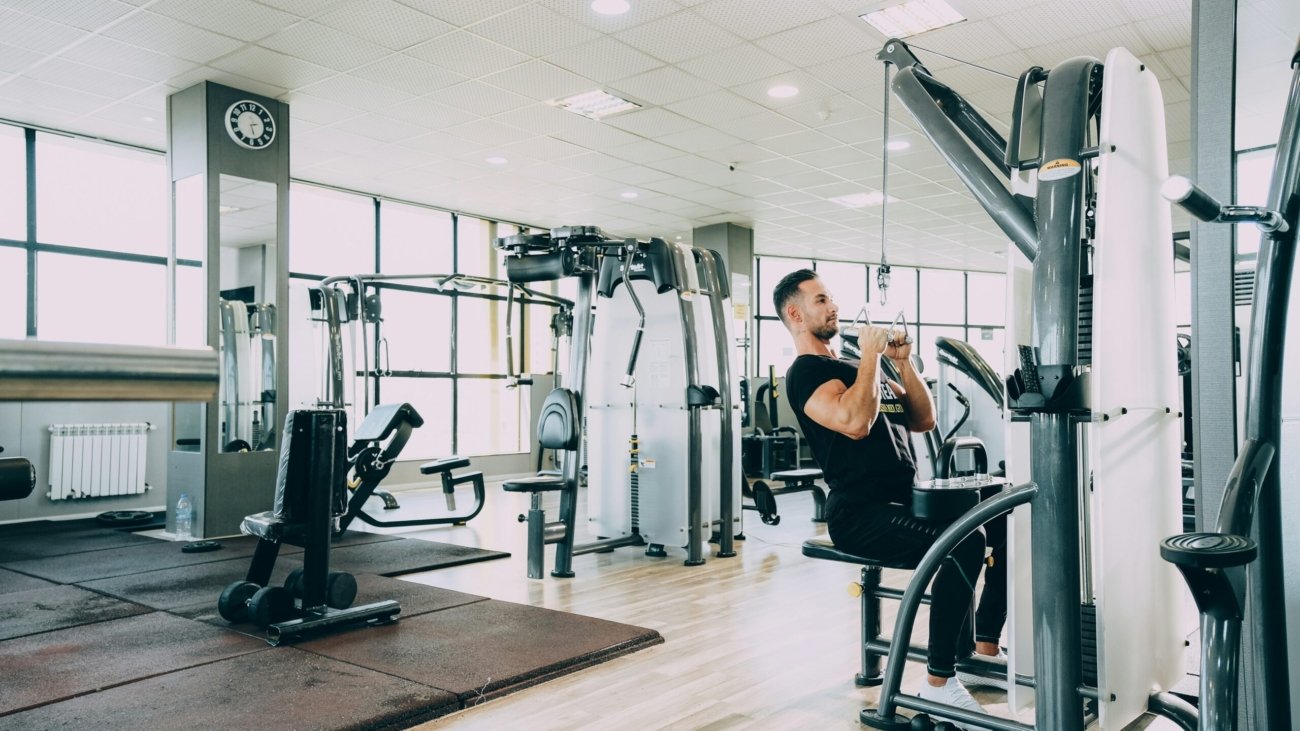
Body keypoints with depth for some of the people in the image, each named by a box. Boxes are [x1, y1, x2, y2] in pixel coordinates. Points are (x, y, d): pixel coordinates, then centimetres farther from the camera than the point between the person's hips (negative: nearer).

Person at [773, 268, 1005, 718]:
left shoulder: (857, 367, 23)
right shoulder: (807, 372, -5)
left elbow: (924, 420, 20)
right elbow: (855, 423, -25)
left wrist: (903, 362, 9)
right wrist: (870, 355, -14)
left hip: (905, 501, 9)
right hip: (860, 514, -9)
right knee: (962, 545, -30)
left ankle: (985, 651, 9)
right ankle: (938, 682, -19)